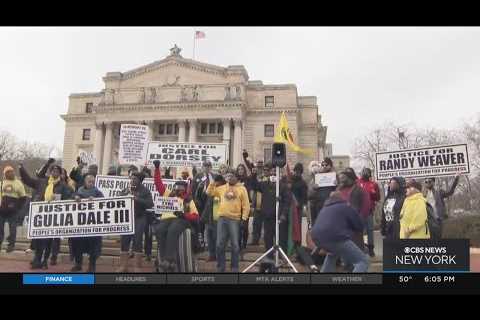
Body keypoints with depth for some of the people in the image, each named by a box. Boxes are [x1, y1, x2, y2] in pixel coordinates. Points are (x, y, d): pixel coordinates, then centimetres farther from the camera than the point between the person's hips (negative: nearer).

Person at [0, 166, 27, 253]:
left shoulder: (18, 183, 4)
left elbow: (23, 197, 4)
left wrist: (17, 207, -6)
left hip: (12, 210, -2)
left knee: (12, 228, 0)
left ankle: (11, 244, 8)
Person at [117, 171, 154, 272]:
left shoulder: (145, 191, 4)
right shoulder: (125, 190, 18)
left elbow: (150, 204, -8)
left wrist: (137, 199, -18)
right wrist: (125, 195, -7)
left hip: (139, 217, -4)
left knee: (137, 240, -10)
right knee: (124, 239, -3)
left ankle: (137, 267, -7)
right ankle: (123, 266, 2)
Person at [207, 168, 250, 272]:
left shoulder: (241, 188, 3)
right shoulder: (222, 188, 13)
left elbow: (246, 205, -1)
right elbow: (209, 192, 16)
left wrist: (244, 218, -8)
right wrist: (213, 183, 4)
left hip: (235, 219, -3)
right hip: (222, 218, 3)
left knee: (235, 245, 3)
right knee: (220, 244, 4)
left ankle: (234, 268, 14)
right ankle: (220, 267, 16)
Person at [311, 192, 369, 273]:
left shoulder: (324, 208, 33)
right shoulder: (346, 207, 16)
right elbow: (360, 227, 16)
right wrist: (348, 228, 36)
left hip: (317, 237, 7)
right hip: (335, 238, -7)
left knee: (333, 252, 39)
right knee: (363, 261, 0)